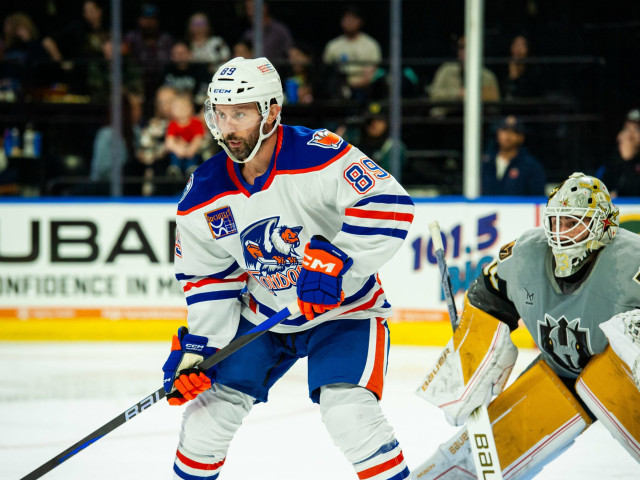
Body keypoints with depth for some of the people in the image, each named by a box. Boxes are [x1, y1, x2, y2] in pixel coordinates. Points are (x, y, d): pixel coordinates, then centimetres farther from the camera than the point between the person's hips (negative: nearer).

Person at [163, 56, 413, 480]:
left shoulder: (318, 155, -26)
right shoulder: (204, 195, -9)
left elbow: (390, 207, -33)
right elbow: (208, 278, 1)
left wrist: (332, 260, -40)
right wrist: (197, 346, -9)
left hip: (344, 307, -5)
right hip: (263, 314, 5)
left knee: (349, 414, -24)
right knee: (210, 401, 1)